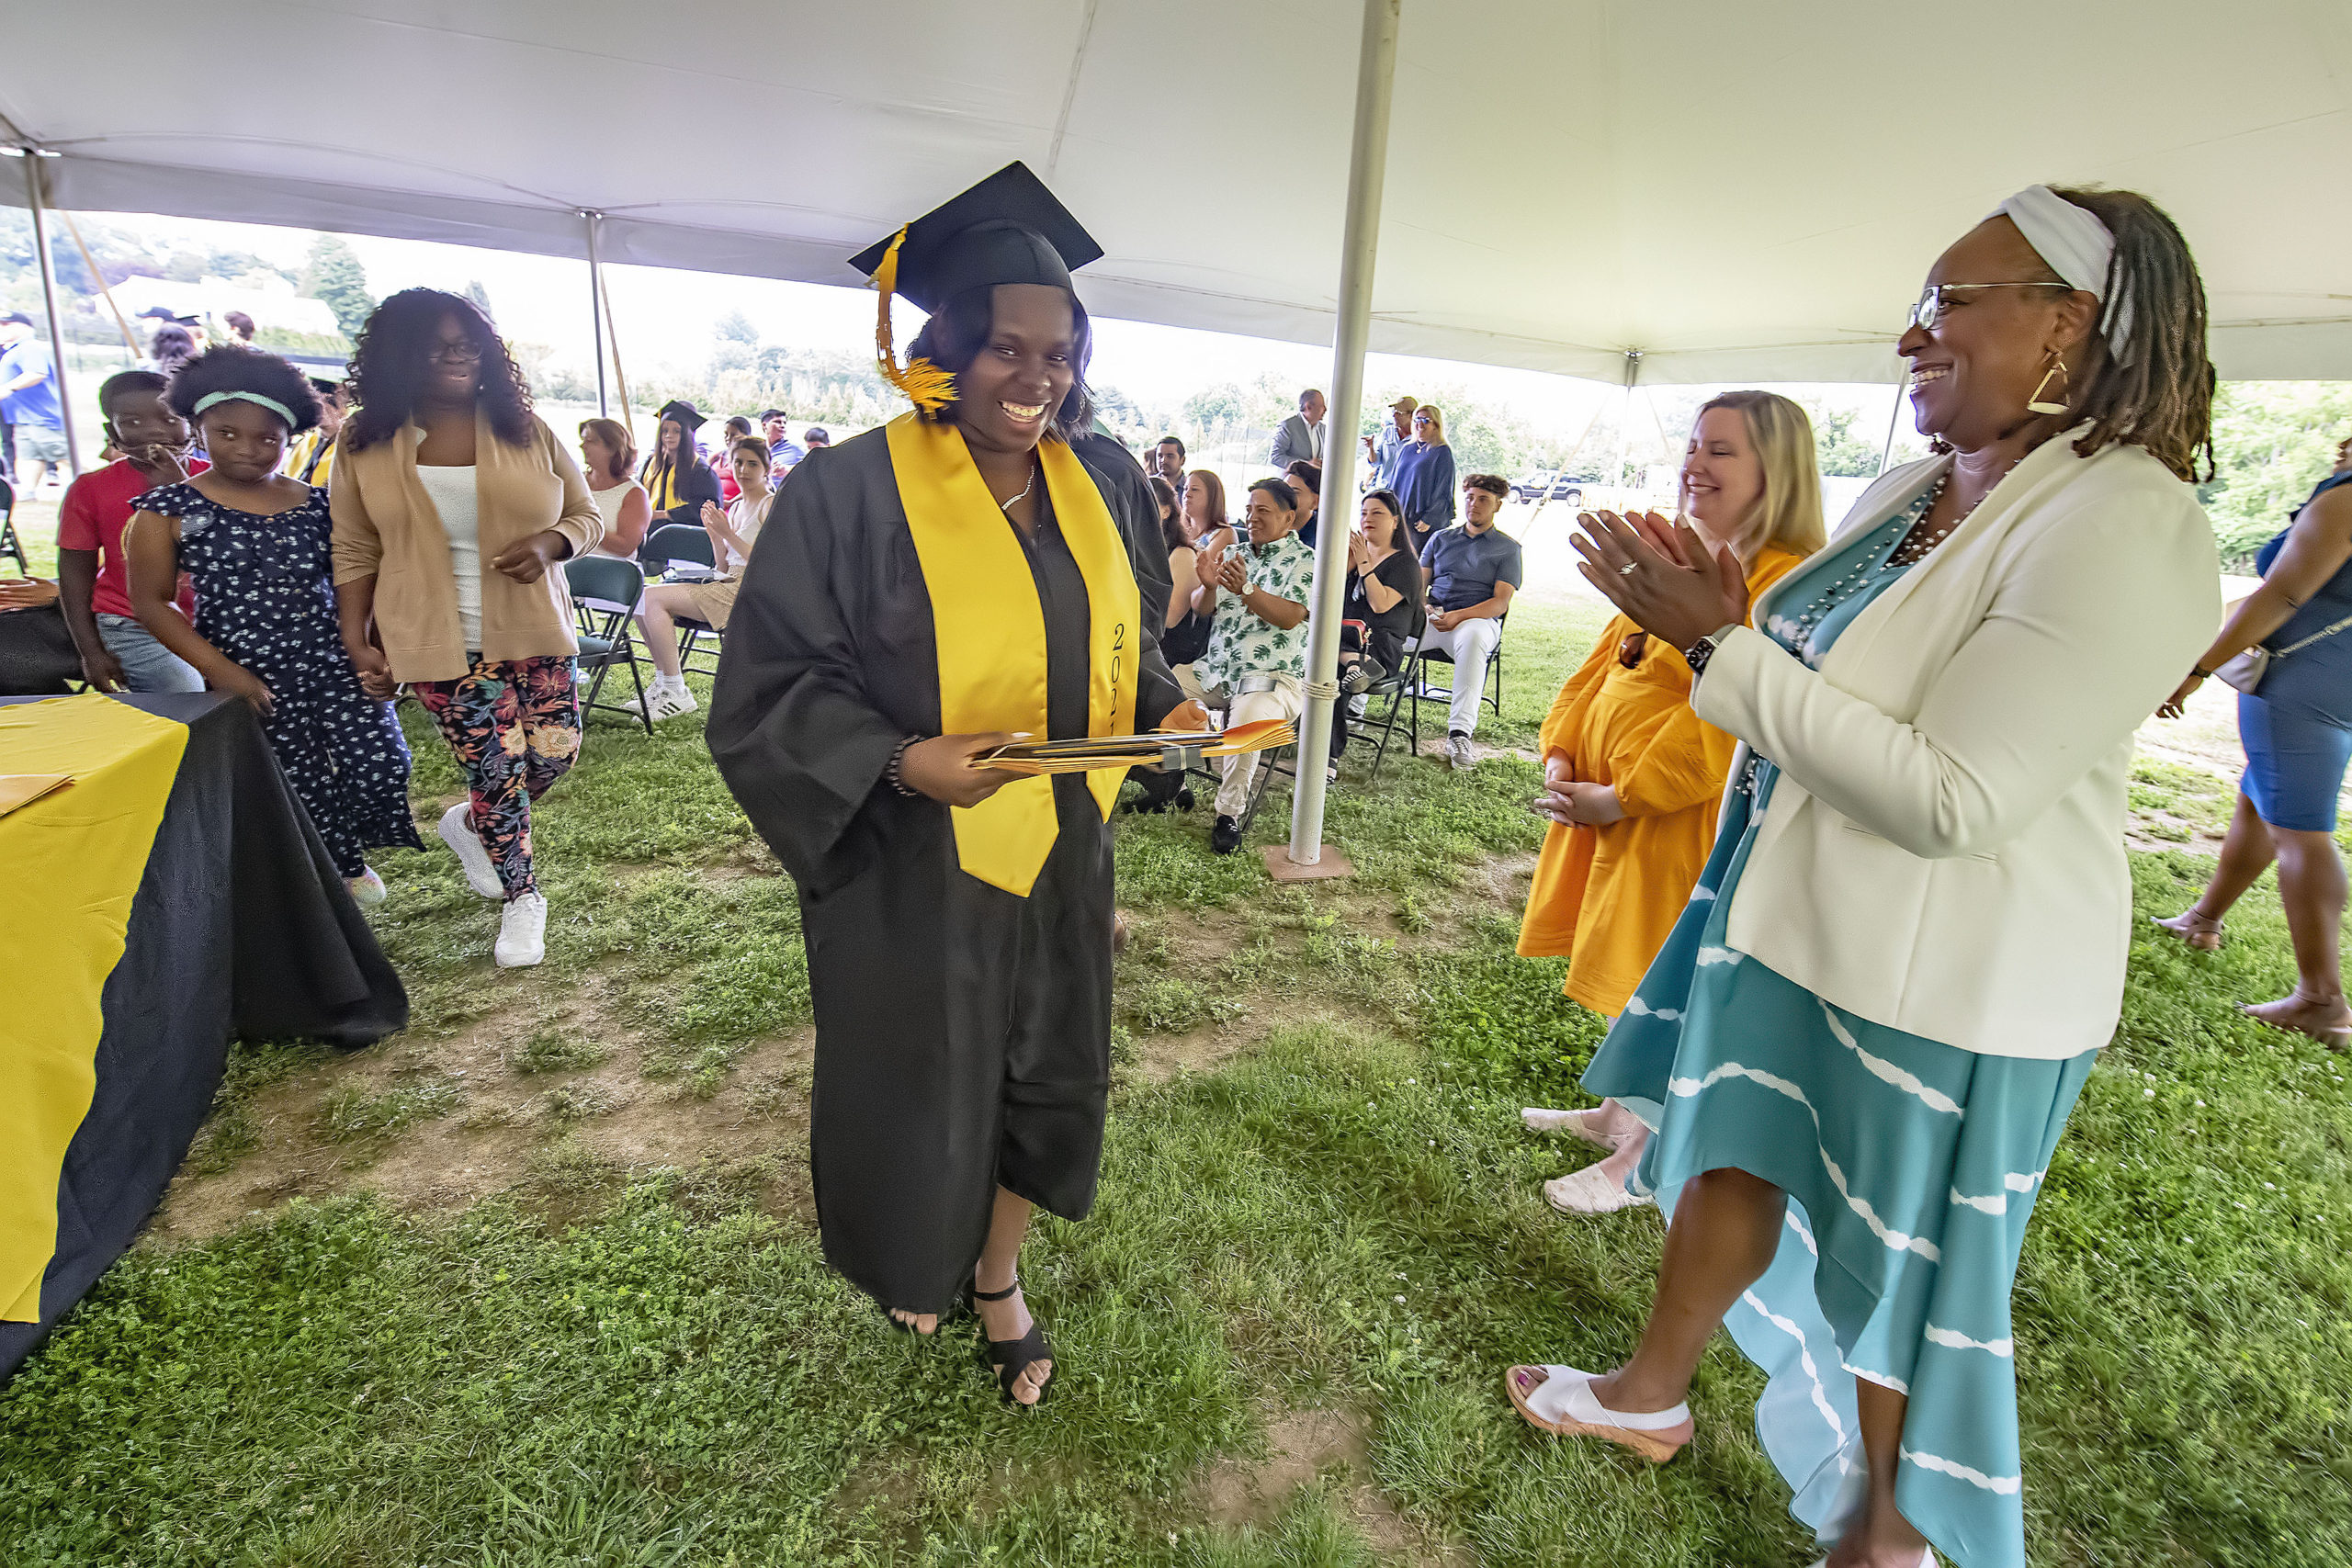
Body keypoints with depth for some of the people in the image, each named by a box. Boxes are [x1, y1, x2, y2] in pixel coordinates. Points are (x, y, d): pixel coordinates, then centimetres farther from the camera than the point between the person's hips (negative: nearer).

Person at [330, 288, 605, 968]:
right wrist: (357, 640, 1)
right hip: (439, 643, -1)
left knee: (556, 752, -1)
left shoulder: (524, 429, 3)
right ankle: (521, 898, 21)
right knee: (496, 771, -3)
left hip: (531, 630, 2)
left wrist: (548, 543, -15)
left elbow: (586, 514, 6)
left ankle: (469, 824, 33)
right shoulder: (367, 443, 3)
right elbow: (355, 551, 7)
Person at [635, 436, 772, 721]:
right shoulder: (735, 506, 20)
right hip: (728, 586, 9)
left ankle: (677, 693, -15)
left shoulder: (772, 505, -4)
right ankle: (664, 683, 0)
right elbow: (724, 566, 19)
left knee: (655, 598, -19)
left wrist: (728, 534, -15)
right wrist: (713, 533, 3)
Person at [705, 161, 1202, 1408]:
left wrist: (1165, 709, -6)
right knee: (917, 1084, 16)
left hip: (1059, 855, 5)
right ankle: (911, 1253, 50)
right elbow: (770, 685, -14)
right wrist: (904, 759, -29)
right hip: (912, 869, -4)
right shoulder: (855, 490, -15)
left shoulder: (1097, 490, 3)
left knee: (1045, 1072, 17)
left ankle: (998, 1275, 45)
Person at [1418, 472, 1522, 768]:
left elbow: (1500, 603, 1)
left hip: (1478, 619, -3)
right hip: (1432, 618, 3)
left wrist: (1458, 616, -16)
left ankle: (1460, 732, -48)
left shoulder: (1507, 548, 14)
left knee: (1472, 636, -42)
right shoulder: (1441, 539, 24)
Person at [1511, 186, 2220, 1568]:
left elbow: (1952, 801, -28)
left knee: (1898, 1264, 13)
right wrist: (1718, 622, -6)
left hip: (1941, 981, -7)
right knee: (1732, 1155, 21)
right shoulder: (1911, 490, 4)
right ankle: (1654, 1393, 46)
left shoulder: (2129, 530, -21)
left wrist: (1724, 646, -27)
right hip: (1795, 915, 8)